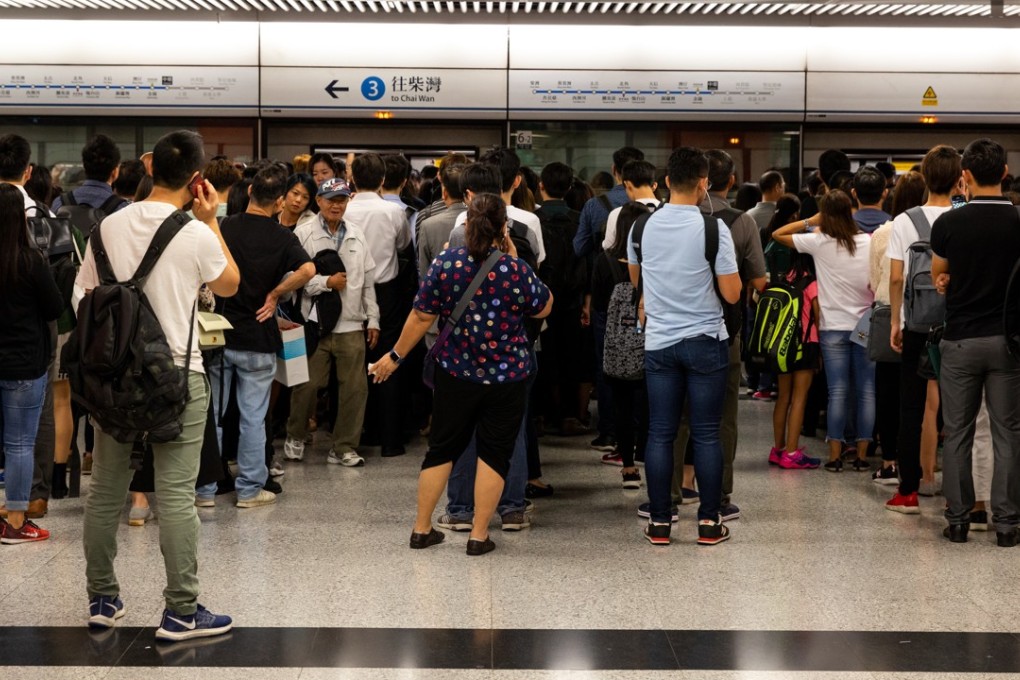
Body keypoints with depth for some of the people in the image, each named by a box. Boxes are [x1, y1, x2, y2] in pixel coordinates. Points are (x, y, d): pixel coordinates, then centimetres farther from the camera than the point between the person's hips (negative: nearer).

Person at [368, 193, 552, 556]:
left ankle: (422, 528, 20)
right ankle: (479, 535, 7)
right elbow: (543, 308, 4)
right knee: (494, 453, 7)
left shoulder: (445, 263, -8)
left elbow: (421, 316, -4)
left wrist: (396, 356, 7)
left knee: (443, 447, 14)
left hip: (456, 373, 2)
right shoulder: (516, 270, -12)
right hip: (507, 376, -2)